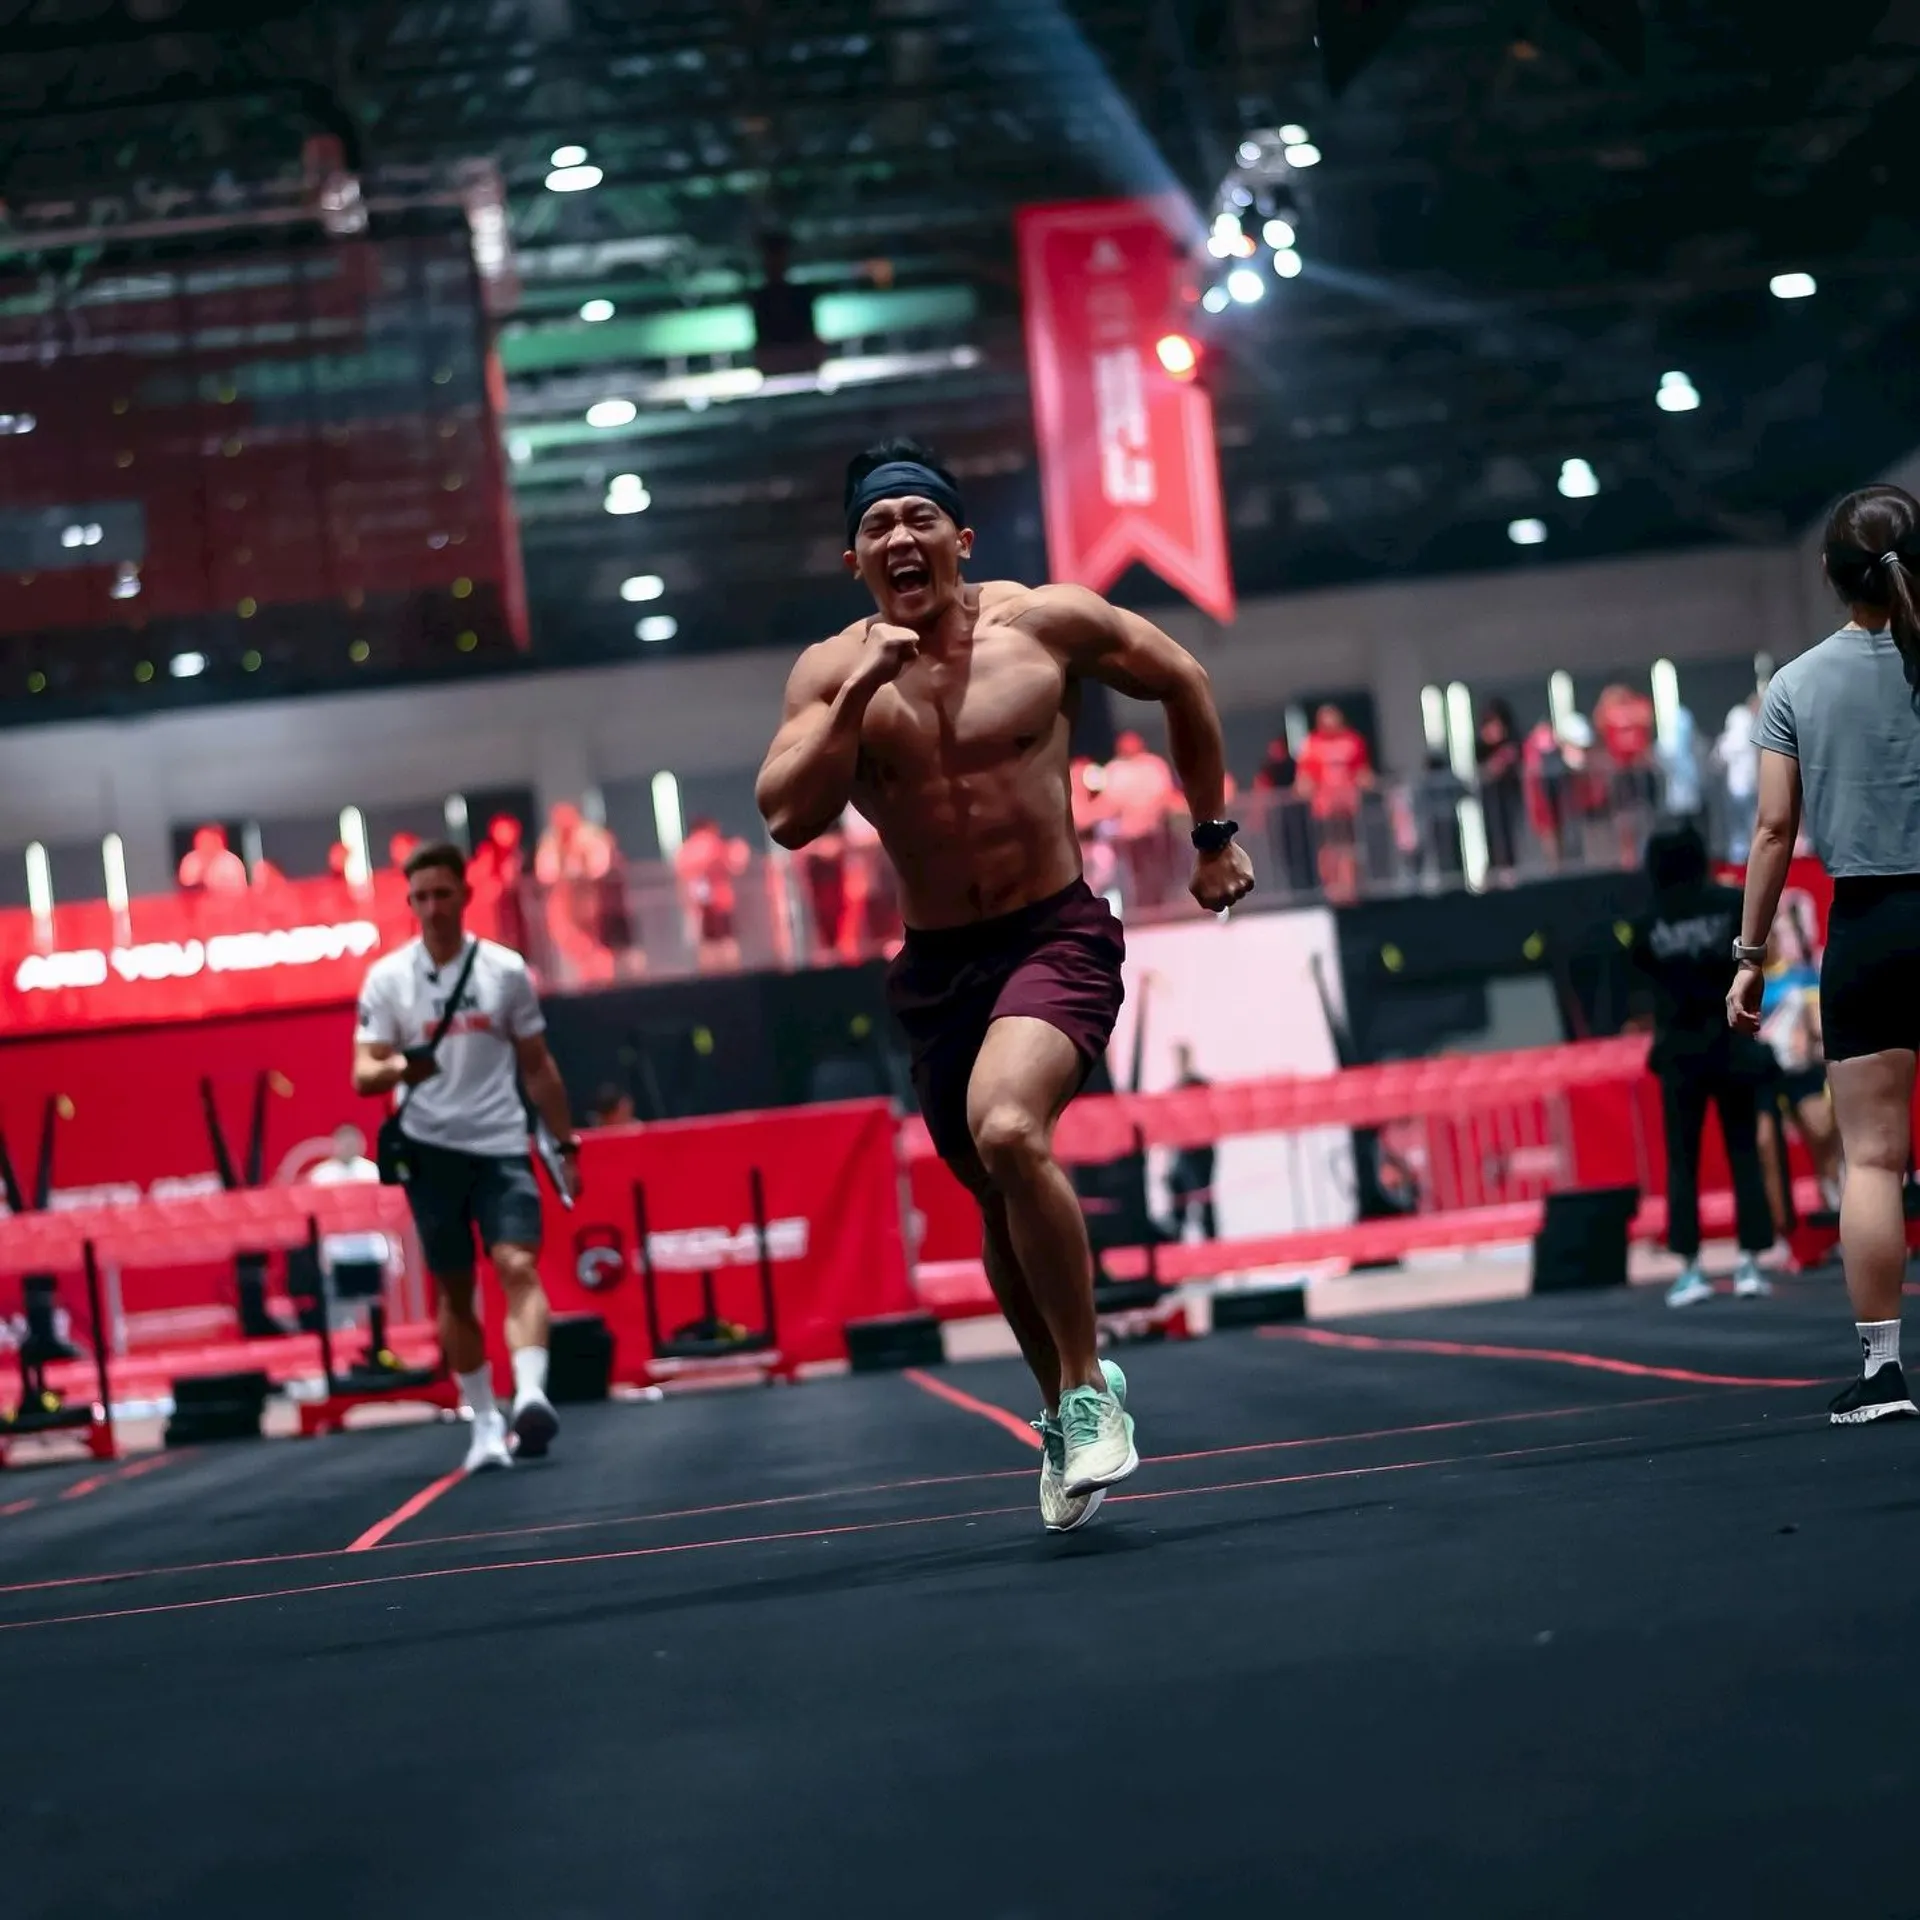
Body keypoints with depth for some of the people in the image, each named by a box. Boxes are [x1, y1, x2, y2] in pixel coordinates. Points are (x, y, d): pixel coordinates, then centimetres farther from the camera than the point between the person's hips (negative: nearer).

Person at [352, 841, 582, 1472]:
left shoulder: (506, 969, 3)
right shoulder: (387, 977, 1)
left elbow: (536, 1066, 11)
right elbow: (363, 1073, -3)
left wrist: (566, 1145, 9)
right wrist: (398, 1069, -26)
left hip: (501, 1146, 0)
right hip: (431, 1149, 0)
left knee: (519, 1267, -19)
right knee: (455, 1291, 6)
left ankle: (531, 1397, -33)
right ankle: (486, 1423, 16)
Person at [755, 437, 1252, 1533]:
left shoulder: (1048, 623, -7)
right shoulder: (832, 672, -3)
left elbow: (1181, 682, 9)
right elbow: (789, 819, -16)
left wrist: (1214, 837, 13)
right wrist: (860, 694, -24)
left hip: (1056, 939, -4)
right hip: (937, 964, 4)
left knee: (1009, 1131, -30)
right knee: (1000, 1203, 15)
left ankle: (1088, 1386, -14)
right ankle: (1069, 1411, 38)